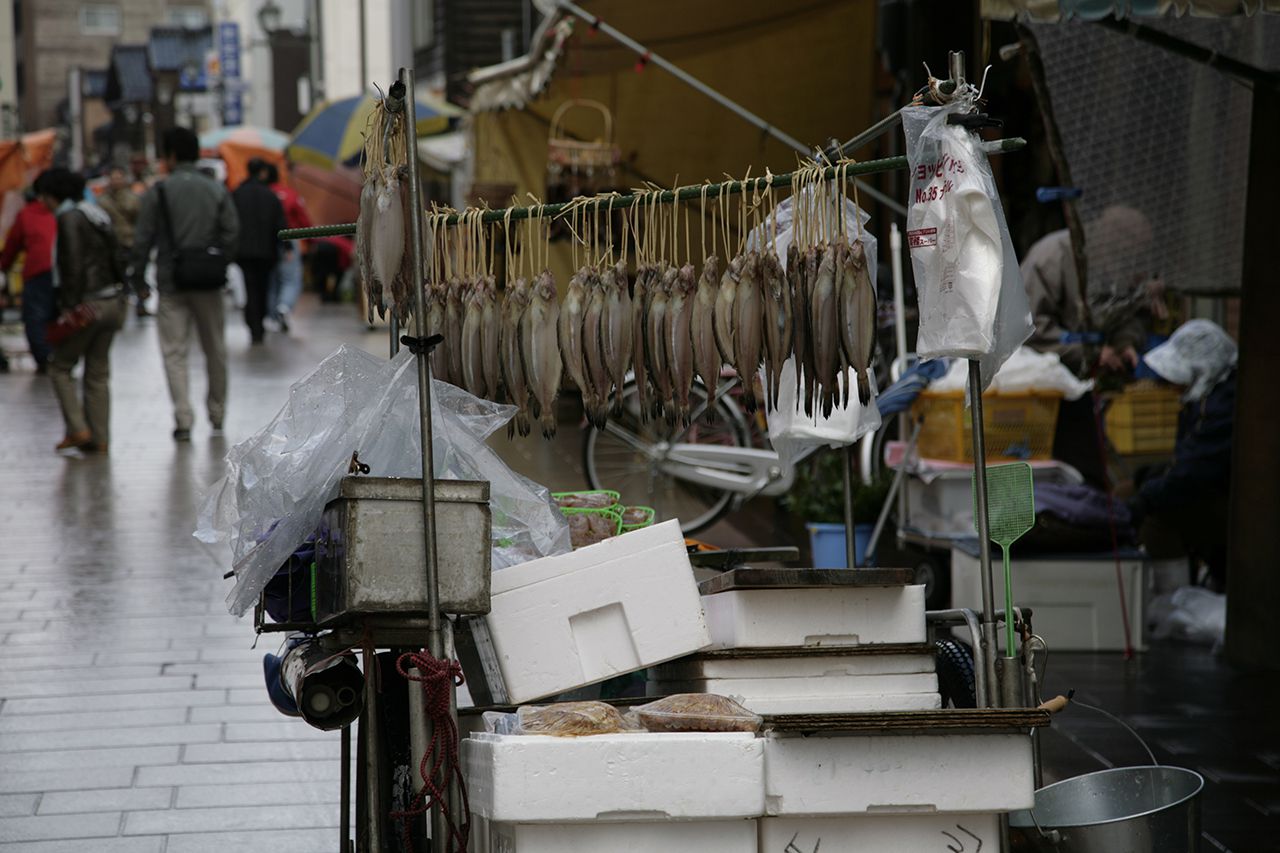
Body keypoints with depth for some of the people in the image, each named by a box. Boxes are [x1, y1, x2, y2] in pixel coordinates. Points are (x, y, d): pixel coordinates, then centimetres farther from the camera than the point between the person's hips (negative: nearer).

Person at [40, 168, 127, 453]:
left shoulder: (69, 218, -11)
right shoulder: (98, 215, 15)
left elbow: (72, 266, -18)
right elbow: (115, 258, 15)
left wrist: (69, 307, -16)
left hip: (87, 303, -8)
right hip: (111, 301, 8)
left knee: (60, 367, 4)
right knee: (98, 373, 11)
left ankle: (78, 429, -5)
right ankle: (100, 438, 10)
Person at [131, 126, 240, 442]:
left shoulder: (158, 192, -5)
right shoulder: (217, 191, 4)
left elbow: (143, 239, -6)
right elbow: (231, 233, 1)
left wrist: (137, 276, 3)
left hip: (171, 283, -3)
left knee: (175, 352, -1)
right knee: (215, 349, 17)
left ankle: (183, 418, -12)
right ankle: (217, 413, 27)